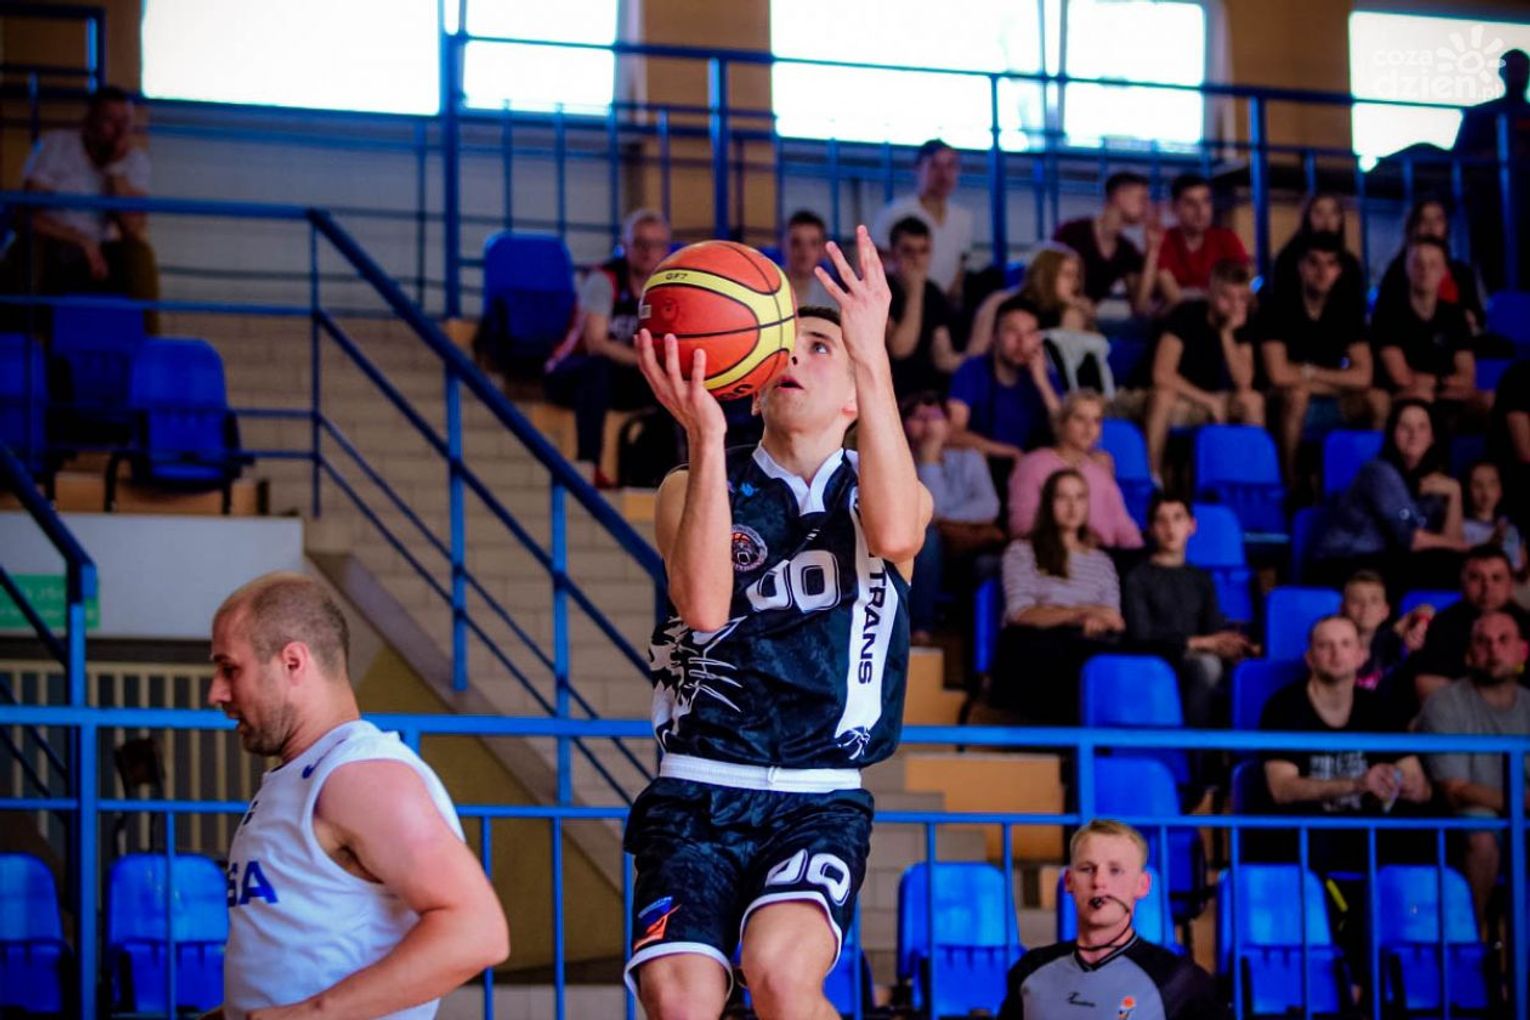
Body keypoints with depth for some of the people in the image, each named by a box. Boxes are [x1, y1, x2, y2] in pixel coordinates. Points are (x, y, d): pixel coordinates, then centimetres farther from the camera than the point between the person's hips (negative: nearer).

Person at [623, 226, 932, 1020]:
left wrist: (872, 357, -24)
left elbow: (893, 533, -17)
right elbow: (703, 606, -11)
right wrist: (704, 434, -21)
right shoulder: (693, 487, 10)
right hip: (697, 792, 1)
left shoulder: (881, 494, 11)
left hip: (819, 802, -1)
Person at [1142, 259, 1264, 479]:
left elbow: (1244, 383, -14)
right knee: (1163, 395, -38)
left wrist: (1227, 334, -23)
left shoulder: (1242, 323, -4)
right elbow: (1162, 375, -25)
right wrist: (1208, 400, -21)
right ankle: (1152, 476, -31)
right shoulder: (1186, 314, -17)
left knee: (1253, 400, -22)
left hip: (1207, 402, 4)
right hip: (1178, 399, -4)